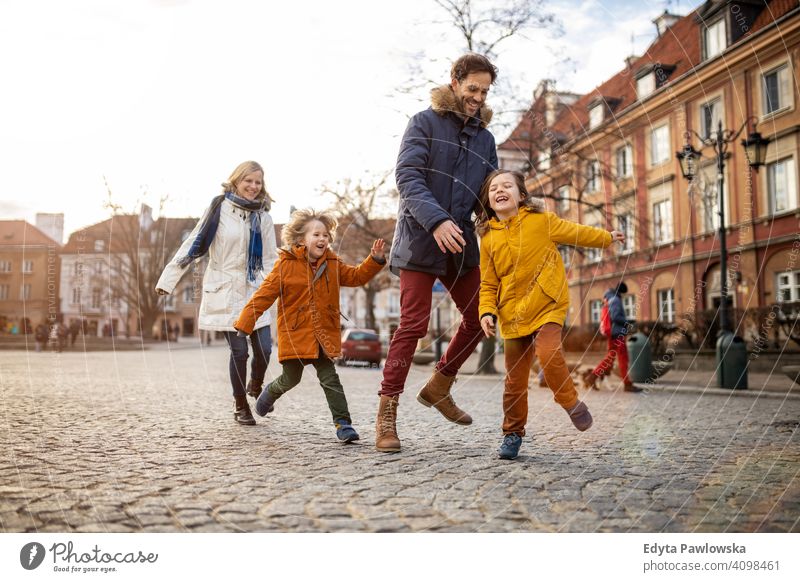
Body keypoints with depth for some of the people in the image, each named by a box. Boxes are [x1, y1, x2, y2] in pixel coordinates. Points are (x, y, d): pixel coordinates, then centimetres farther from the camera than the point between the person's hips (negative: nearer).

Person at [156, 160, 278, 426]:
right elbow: (194, 244, -3)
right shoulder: (220, 208, -4)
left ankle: (256, 386, 30)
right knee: (239, 351, -4)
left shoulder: (263, 217, 7)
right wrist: (169, 279, -5)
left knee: (264, 349, -4)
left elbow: (270, 259, 9)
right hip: (225, 291, -3)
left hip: (254, 292, 3)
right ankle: (240, 406, 18)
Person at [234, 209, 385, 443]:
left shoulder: (332, 264, 5)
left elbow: (356, 276, 12)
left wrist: (375, 260, -4)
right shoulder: (286, 265, -8)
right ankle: (270, 393, 44)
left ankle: (343, 423, 1)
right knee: (291, 379, 10)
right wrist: (244, 324, -11)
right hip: (295, 334, -2)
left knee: (329, 378, -2)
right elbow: (264, 295, -8)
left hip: (323, 335, 3)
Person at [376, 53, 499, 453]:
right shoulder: (425, 123, -2)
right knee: (414, 324, -8)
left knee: (478, 320, 7)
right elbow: (407, 176, -15)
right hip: (420, 238, -6)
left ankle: (438, 387, 27)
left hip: (460, 243, 6)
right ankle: (387, 412, 1)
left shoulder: (485, 138, 15)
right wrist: (436, 220, -30)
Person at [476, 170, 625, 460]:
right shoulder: (488, 238, 4)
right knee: (515, 379, 5)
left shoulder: (541, 220, -1)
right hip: (512, 313, 2)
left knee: (548, 354, -26)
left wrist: (607, 237, 27)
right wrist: (487, 311, -8)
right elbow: (488, 284, 8)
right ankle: (512, 433, 21)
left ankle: (571, 403, 0)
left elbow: (575, 232, 15)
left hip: (547, 305, -2)